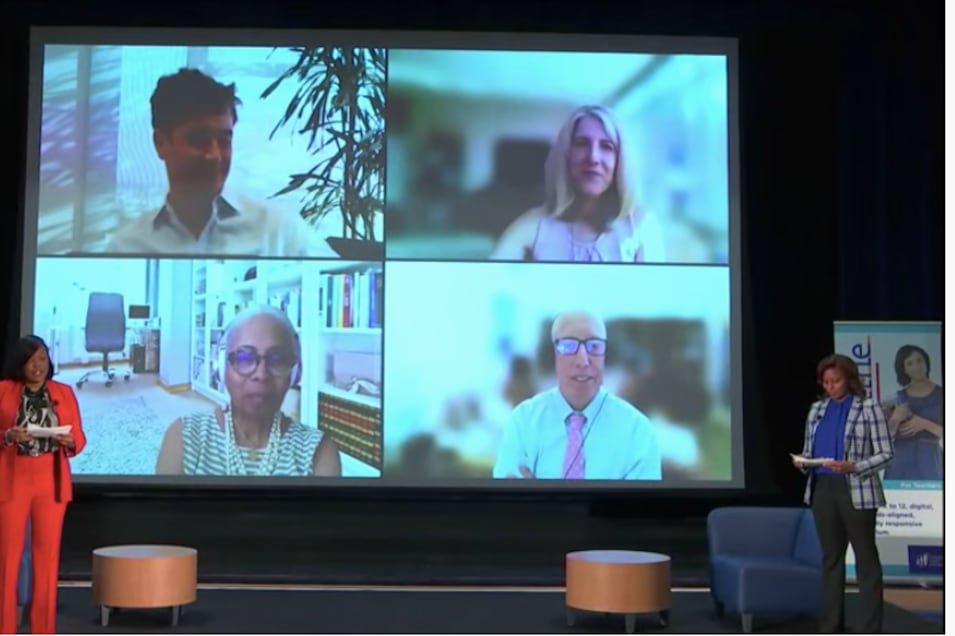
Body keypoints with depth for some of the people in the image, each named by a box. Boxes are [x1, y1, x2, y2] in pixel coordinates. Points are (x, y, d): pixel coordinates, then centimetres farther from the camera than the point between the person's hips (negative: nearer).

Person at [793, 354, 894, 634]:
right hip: (822, 490, 5)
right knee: (831, 556, 10)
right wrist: (802, 462, -7)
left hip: (856, 491, -5)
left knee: (866, 558, 0)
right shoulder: (817, 410, 11)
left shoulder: (869, 408, -5)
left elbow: (885, 453, -8)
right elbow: (809, 451, 16)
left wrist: (853, 467, -22)